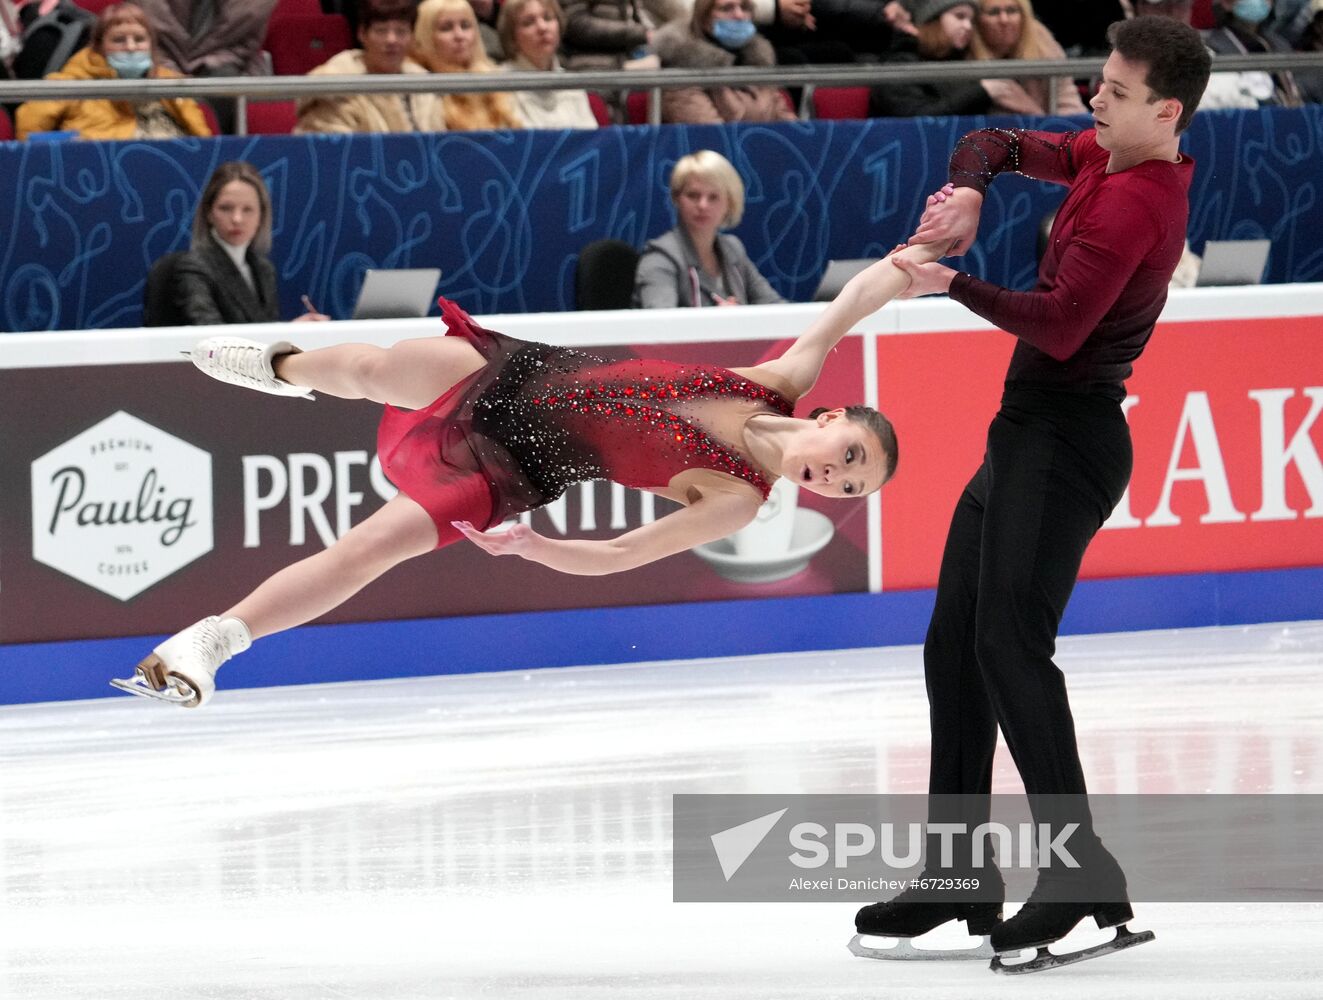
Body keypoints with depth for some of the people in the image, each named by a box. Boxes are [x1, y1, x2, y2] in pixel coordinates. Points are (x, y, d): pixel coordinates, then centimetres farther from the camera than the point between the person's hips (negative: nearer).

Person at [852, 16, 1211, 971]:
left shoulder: (1136, 203, -18)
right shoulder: (1101, 159, 11)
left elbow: (1058, 328, -24)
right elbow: (998, 146, 21)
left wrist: (956, 284, -14)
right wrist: (968, 192, -1)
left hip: (1066, 442, -11)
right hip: (1027, 433, 11)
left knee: (1010, 642, -19)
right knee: (953, 647, 11)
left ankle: (1082, 869, -19)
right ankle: (959, 876, 15)